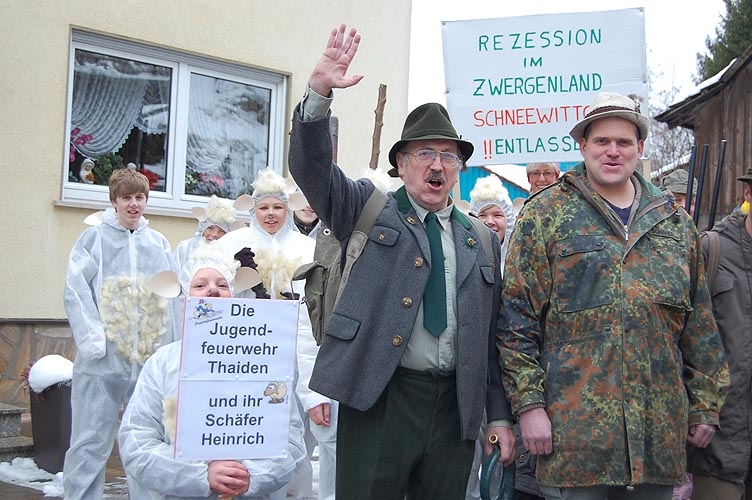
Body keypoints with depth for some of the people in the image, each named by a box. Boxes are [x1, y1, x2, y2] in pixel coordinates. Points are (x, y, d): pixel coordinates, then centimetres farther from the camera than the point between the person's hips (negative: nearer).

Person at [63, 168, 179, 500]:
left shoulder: (159, 243, 13)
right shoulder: (94, 238, 3)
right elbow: (76, 290, -5)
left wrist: (171, 345, 1)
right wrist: (92, 337, -16)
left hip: (151, 358, 3)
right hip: (103, 359, -3)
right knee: (91, 441, -2)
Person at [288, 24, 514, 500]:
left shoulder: (479, 240, 14)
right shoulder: (368, 208, 7)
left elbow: (492, 332, 13)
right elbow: (311, 167, -8)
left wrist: (500, 414, 10)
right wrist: (320, 93, -23)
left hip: (456, 407, 3)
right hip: (378, 398, -3)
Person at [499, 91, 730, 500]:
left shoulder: (674, 222, 13)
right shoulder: (545, 214, 0)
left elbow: (699, 325, 16)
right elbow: (517, 316, -4)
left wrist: (705, 405, 12)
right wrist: (527, 402, -10)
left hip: (660, 428, 4)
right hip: (574, 425, -4)